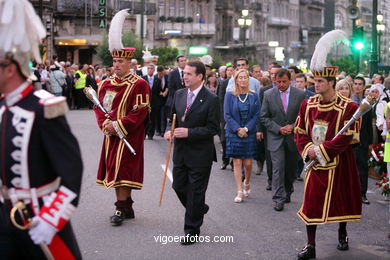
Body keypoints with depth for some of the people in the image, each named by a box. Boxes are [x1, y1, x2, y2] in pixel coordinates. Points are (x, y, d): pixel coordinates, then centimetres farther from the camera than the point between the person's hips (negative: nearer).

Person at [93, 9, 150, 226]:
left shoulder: (139, 85, -10)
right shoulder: (106, 84, 10)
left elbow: (139, 113, -15)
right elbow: (99, 107, 10)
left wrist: (118, 126, -19)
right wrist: (106, 124, -9)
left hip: (129, 136, -7)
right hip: (111, 135, 7)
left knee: (122, 171, -8)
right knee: (115, 171, 10)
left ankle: (121, 208, -3)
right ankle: (127, 207, 21)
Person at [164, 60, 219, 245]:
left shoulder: (210, 100, -14)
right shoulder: (179, 94, 5)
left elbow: (213, 128, -15)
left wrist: (189, 132, -22)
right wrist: (169, 130, -6)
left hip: (200, 154, -6)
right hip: (180, 151, 6)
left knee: (195, 191, 3)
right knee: (179, 186, 14)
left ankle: (192, 230, 15)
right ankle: (199, 209, 41)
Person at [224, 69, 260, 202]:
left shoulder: (253, 96, 3)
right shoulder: (230, 95, 0)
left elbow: (256, 115, 0)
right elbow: (227, 115, -3)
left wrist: (246, 129, -10)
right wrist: (237, 129, -12)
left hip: (249, 133, 1)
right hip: (234, 133, -1)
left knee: (248, 163, 1)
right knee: (237, 163, -2)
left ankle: (247, 184, 30)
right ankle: (240, 192, 3)